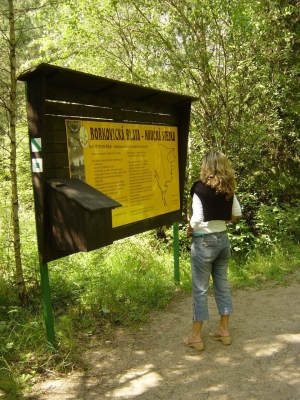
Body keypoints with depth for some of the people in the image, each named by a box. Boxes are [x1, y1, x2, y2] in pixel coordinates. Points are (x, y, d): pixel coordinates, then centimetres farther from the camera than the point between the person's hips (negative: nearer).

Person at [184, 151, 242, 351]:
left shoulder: (200, 187, -16)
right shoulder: (228, 188, 2)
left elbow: (197, 219, -20)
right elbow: (237, 214, 7)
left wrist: (189, 230, -2)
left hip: (204, 242, -6)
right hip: (223, 239, 6)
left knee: (200, 290, 4)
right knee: (222, 285, 16)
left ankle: (196, 337, 14)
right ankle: (224, 331, 27)